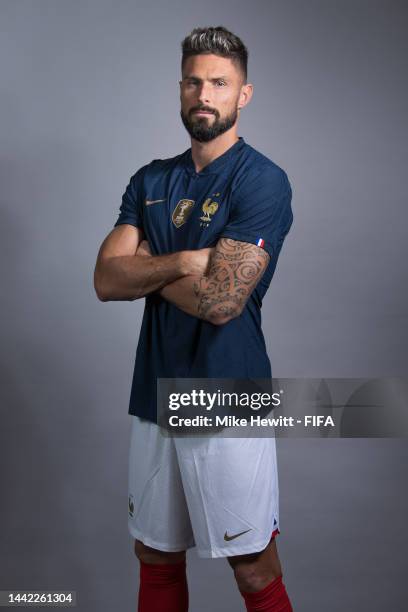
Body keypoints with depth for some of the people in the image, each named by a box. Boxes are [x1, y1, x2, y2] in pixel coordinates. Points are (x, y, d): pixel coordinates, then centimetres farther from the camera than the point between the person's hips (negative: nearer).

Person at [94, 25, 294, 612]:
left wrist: (146, 266, -6)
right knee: (155, 556, 19)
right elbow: (106, 280, -2)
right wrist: (185, 261, -15)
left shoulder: (261, 180, -10)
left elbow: (220, 301, -20)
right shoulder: (151, 180, 9)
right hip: (156, 393, 6)